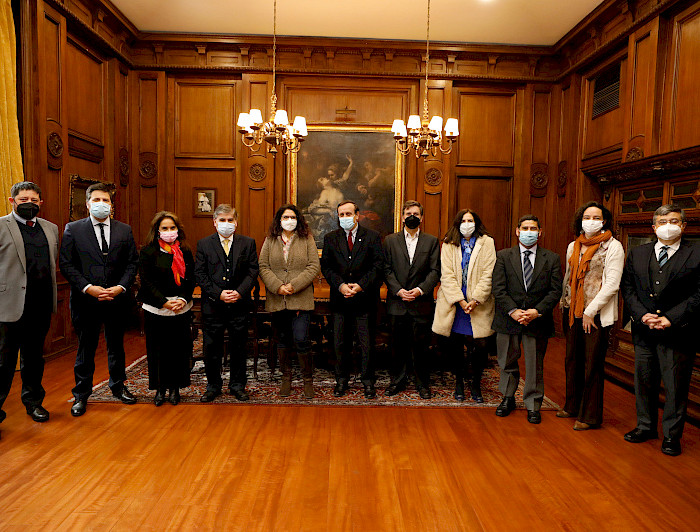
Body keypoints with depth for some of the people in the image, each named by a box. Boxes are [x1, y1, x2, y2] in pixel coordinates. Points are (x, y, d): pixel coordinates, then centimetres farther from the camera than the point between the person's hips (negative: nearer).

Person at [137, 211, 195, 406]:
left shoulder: (185, 252, 7)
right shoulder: (148, 252, -1)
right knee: (157, 350, 4)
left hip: (181, 309, 2)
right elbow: (146, 281, -7)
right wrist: (165, 302, -15)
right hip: (156, 310, -2)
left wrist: (183, 299, -11)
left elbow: (191, 279, 5)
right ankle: (160, 388, 19)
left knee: (178, 349, 6)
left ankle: (174, 388, 19)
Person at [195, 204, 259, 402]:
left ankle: (237, 385, 24)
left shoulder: (248, 243, 5)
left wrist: (240, 292, -14)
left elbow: (252, 271, 0)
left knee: (238, 347, 9)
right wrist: (218, 293, -13)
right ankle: (213, 386, 24)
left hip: (239, 304, 0)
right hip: (213, 306, 0)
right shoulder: (204, 244, 4)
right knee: (211, 348, 7)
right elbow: (200, 274, -1)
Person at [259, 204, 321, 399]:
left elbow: (314, 267, -3)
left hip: (300, 299, -3)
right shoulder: (270, 241, 10)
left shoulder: (307, 240, 4)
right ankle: (286, 378, 27)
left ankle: (308, 379, 11)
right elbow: (263, 267, 3)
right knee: (282, 340, 12)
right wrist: (277, 286, -11)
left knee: (301, 340, -8)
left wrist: (295, 285, -13)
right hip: (276, 300, 3)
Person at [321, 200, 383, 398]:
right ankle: (341, 380, 24)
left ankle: (368, 382, 18)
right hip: (340, 299, 2)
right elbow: (326, 266, 4)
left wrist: (360, 285, -14)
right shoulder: (330, 238, 9)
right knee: (340, 343, 10)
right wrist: (340, 285, -11)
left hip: (364, 298, -2)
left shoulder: (372, 237, 2)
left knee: (366, 343, 4)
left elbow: (378, 265, -4)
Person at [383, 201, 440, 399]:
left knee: (421, 345, 6)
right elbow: (387, 269, 2)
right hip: (397, 303, 1)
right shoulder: (390, 240, 8)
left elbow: (435, 271, 0)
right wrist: (398, 290, -11)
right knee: (399, 345, 9)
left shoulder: (431, 241, 7)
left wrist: (420, 289, -14)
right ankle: (398, 381, 23)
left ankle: (422, 384, 20)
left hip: (422, 303, 0)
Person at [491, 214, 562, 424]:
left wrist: (537, 311, -14)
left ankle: (533, 405, 25)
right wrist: (513, 311, -16)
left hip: (537, 320, 0)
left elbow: (555, 290, -1)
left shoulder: (551, 259, 4)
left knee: (535, 366, 8)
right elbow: (498, 289, -4)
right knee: (507, 363, 13)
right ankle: (508, 399, 33)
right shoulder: (503, 256, 3)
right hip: (508, 319, 1)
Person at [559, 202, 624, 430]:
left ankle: (590, 415, 14)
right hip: (573, 312, 6)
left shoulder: (613, 246, -6)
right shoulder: (573, 246, 12)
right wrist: (564, 303, 12)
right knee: (572, 360, 13)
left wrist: (590, 311, -12)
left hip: (597, 315, -5)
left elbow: (612, 284, -12)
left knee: (592, 364, 2)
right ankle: (572, 405, 28)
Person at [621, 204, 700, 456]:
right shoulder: (636, 254, 8)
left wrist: (671, 318, -16)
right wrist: (642, 315, -9)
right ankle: (645, 426, 32)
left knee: (676, 386, 8)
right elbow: (628, 289, 5)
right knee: (644, 382, 14)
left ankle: (671, 435, 24)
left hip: (678, 332, -3)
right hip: (644, 331, 3)